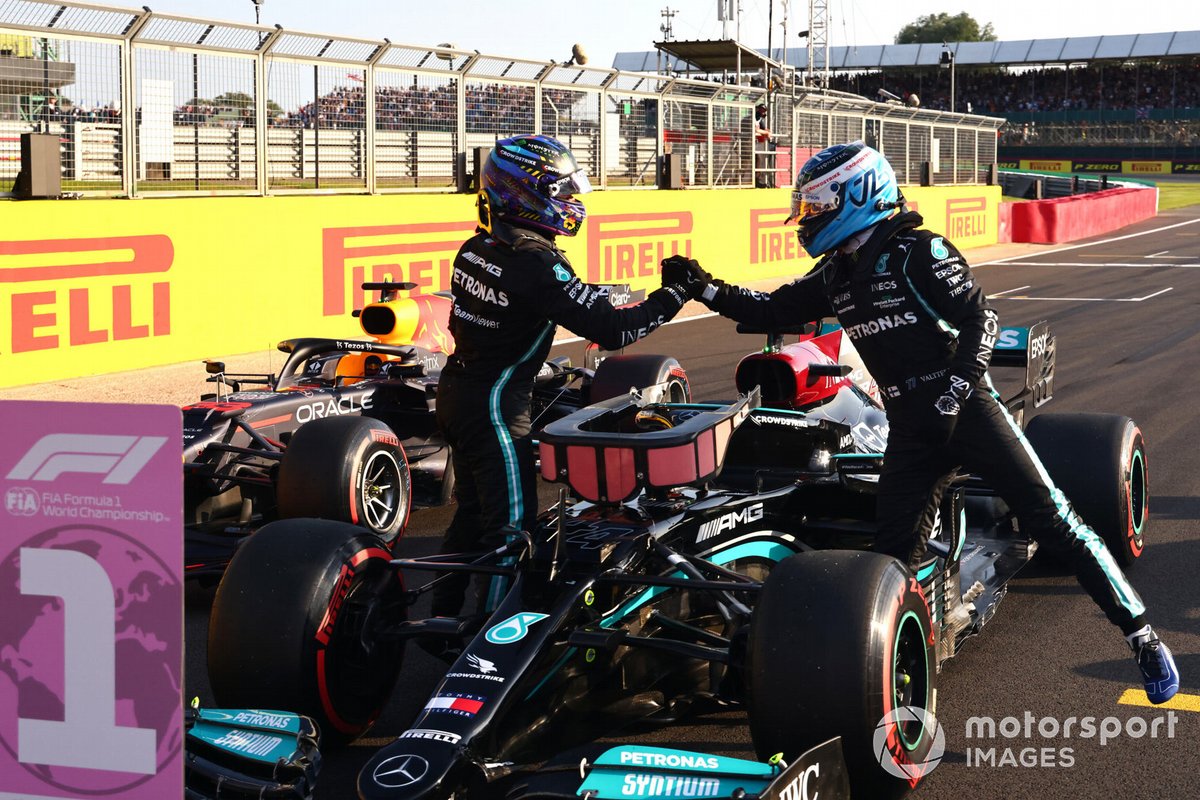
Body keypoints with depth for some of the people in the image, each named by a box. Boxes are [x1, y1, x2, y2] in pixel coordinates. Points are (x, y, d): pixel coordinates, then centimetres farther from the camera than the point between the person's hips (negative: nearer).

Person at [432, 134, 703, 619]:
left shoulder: (475, 249, 4)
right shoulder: (536, 263, -22)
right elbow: (611, 330, -24)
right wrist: (672, 295, -12)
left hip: (457, 392, 9)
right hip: (495, 406, -9)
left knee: (473, 511, 20)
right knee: (511, 523, -2)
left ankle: (443, 615, 28)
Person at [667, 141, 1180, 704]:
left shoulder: (919, 252, -11)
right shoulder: (835, 275, 11)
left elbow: (981, 322, -14)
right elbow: (772, 311, 18)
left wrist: (950, 399, -19)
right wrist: (708, 289, 7)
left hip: (965, 406, -6)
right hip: (910, 426, 6)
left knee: (1051, 519, -8)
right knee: (893, 553, 0)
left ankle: (1142, 637, -2)